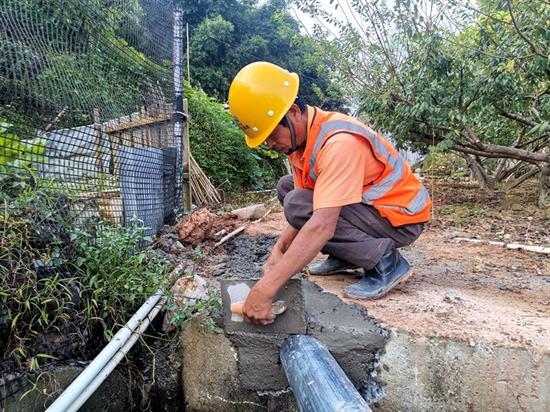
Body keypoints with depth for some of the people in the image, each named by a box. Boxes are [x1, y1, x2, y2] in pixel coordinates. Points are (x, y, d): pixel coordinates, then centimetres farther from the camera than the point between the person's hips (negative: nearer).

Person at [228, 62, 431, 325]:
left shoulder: (338, 143, -31)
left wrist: (265, 289, -41)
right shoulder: (300, 134, -2)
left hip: (402, 217, -9)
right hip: (367, 202, 9)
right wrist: (279, 249, -15)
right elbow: (307, 207, -1)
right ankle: (344, 257, 9)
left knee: (298, 203, -25)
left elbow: (322, 226, -40)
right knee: (286, 187, 6)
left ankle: (385, 262, -12)